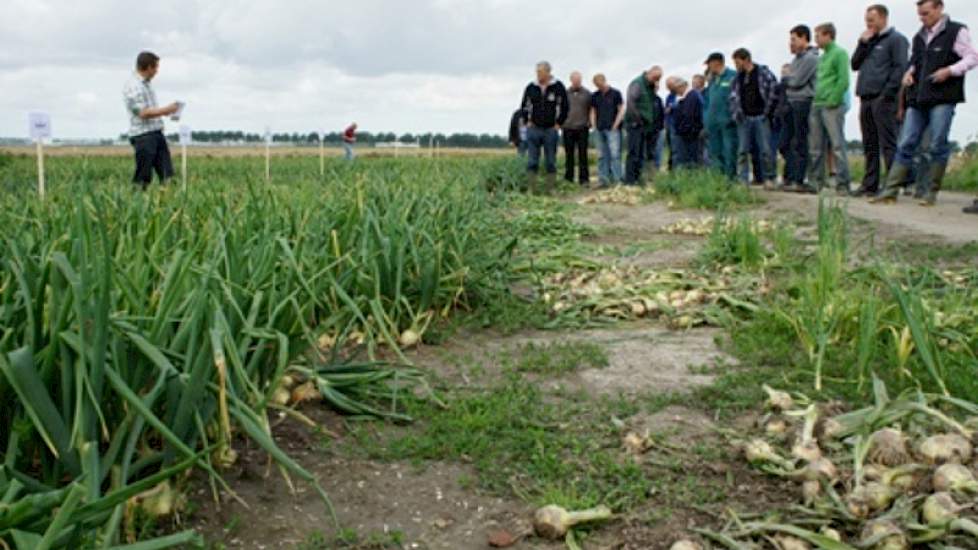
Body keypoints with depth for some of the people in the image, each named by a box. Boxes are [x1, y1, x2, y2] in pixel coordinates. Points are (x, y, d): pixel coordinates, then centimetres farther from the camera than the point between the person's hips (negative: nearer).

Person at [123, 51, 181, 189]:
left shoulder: (147, 84, 17)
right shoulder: (132, 86, -12)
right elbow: (143, 113, -18)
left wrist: (165, 112, 14)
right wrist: (165, 110, -14)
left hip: (157, 133, 9)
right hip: (142, 135, -9)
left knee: (167, 174, 3)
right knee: (143, 178, -4)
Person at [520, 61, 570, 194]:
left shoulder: (558, 87, -2)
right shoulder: (531, 87, 4)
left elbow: (564, 107, 3)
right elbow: (524, 106, 15)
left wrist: (558, 123, -1)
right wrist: (527, 121, 6)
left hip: (550, 129, -1)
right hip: (533, 128, 1)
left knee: (551, 161, 5)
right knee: (532, 161, -1)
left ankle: (551, 188, 10)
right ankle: (532, 189, 3)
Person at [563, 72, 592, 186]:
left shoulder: (587, 93, 5)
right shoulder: (565, 93, 8)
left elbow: (592, 109, 9)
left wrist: (590, 122, -1)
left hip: (582, 128, -1)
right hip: (568, 128, 1)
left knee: (583, 155, -2)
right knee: (569, 155, 5)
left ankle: (584, 179, 1)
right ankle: (568, 179, 11)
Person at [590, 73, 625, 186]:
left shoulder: (615, 93, 1)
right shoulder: (595, 96, 12)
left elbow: (621, 110, 0)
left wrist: (615, 124, -7)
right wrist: (594, 125, 6)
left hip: (612, 129, -4)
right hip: (600, 129, 4)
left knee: (615, 154, -11)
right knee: (601, 156, 5)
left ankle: (617, 179, -10)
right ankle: (603, 180, 9)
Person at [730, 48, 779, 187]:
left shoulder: (763, 72, -1)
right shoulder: (738, 77, 13)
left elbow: (774, 91, -4)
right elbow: (733, 96, 15)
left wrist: (768, 111, -7)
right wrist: (735, 113, 2)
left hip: (761, 117, -4)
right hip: (744, 118, 4)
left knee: (765, 149, -3)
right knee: (742, 150, 1)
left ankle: (768, 178, 5)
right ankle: (743, 179, 5)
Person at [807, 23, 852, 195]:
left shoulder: (839, 53, -4)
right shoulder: (822, 57, 21)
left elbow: (844, 80, -13)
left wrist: (833, 100, -17)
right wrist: (815, 100, 13)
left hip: (832, 106, -8)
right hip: (817, 106, 8)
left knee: (837, 145, -9)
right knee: (815, 147, 8)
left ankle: (842, 184, -9)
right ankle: (816, 182, 13)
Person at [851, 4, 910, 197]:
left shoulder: (896, 39, -2)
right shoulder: (868, 41, 21)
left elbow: (900, 68, -11)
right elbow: (855, 65, 16)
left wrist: (888, 93, -17)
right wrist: (862, 44, 4)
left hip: (883, 100, -8)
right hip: (866, 100, 8)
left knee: (888, 144, -9)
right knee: (870, 145, 10)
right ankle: (870, 185, 15)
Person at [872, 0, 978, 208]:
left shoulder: (956, 31, -1)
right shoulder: (919, 37, 17)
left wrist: (950, 70, -16)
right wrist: (910, 72, 9)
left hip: (942, 99, -6)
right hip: (918, 99, 6)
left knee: (938, 146, -3)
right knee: (906, 144, 2)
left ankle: (932, 193, 5)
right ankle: (890, 191, 1)